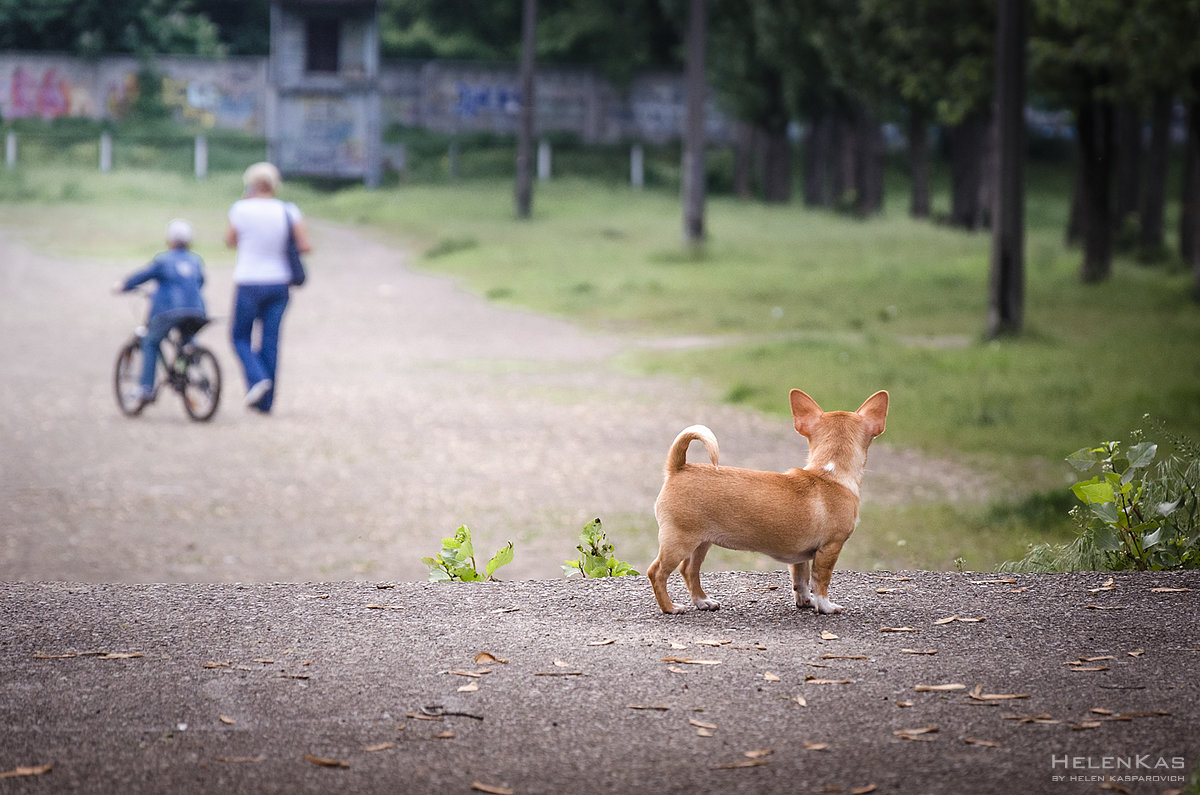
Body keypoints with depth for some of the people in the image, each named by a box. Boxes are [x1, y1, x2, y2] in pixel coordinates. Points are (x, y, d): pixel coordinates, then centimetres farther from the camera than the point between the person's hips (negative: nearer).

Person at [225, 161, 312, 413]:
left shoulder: (241, 209, -8)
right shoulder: (288, 211, -3)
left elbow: (230, 241, 8)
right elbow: (306, 246, -8)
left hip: (249, 284, -3)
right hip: (279, 283, 3)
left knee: (241, 337, 14)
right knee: (270, 341, 9)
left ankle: (257, 379, -12)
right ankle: (265, 402, 10)